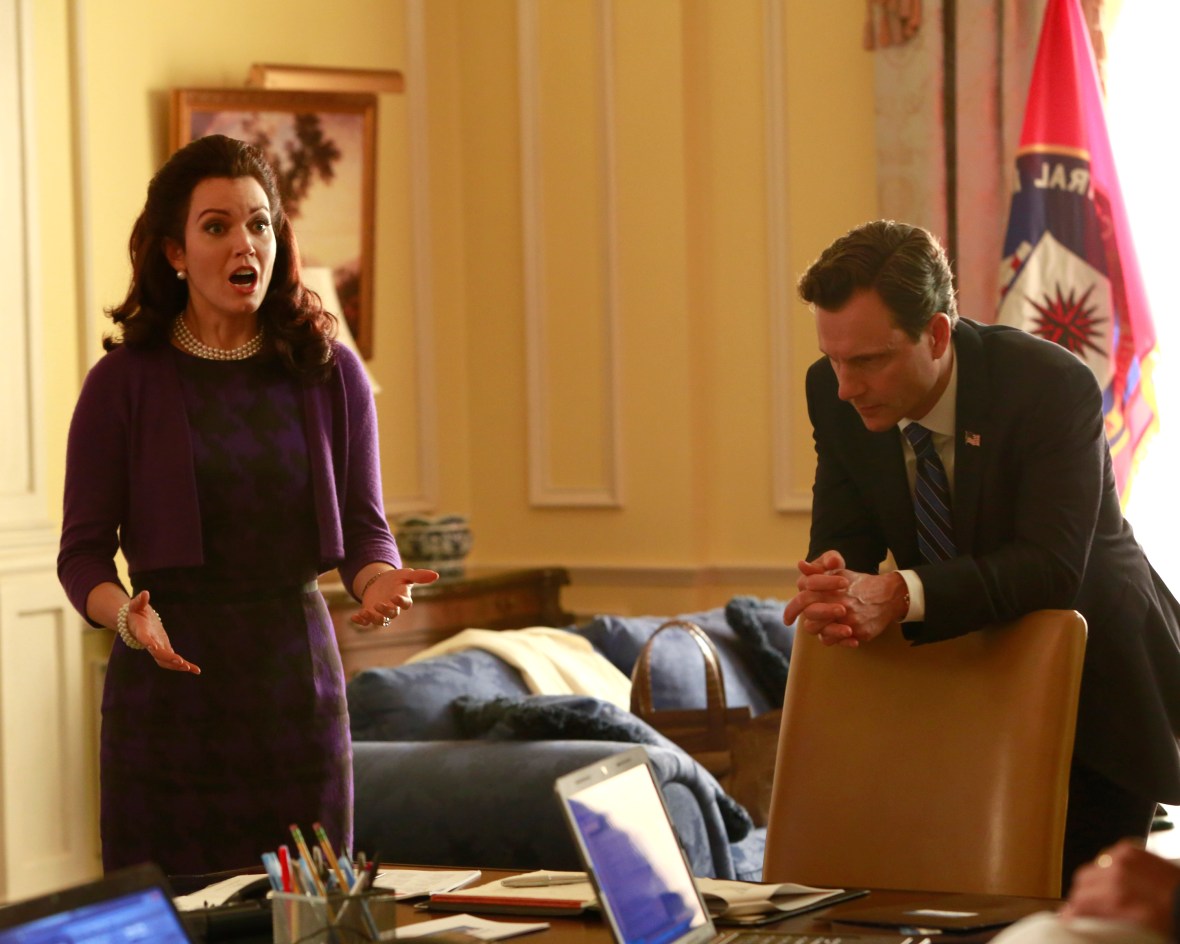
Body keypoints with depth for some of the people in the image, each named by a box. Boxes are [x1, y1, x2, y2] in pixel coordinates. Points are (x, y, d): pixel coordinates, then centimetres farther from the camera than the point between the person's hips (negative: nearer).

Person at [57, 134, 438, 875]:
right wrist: (126, 616, -21)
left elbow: (365, 528, 8)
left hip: (299, 681, 2)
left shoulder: (331, 373, 6)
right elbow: (83, 553, 0)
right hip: (169, 690, -2)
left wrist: (379, 580, -14)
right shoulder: (124, 382, -1)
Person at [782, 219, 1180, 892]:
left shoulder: (1052, 384, -26)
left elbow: (1051, 566, -33)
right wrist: (835, 590, -33)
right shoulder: (835, 394, -11)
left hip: (1099, 691, -4)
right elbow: (842, 542, -7)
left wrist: (901, 594, -46)